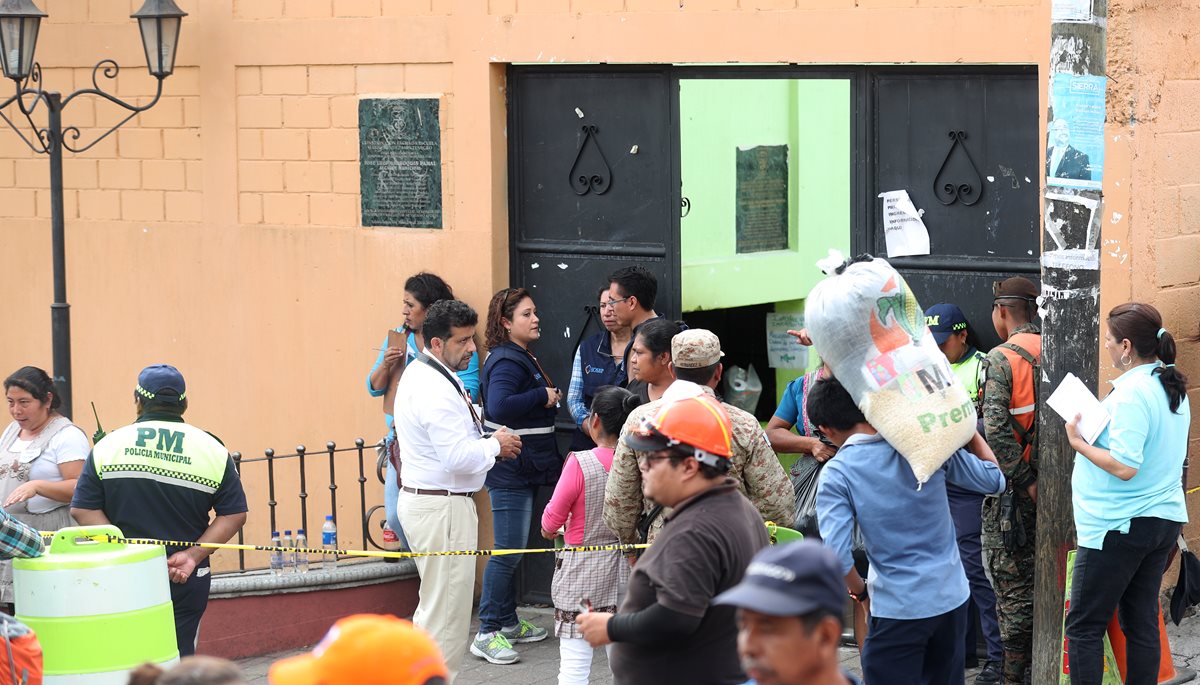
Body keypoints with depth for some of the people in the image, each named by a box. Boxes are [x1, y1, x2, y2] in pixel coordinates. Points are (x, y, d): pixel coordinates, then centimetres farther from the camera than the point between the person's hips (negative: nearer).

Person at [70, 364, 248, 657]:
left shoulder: (108, 446, 1)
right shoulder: (213, 450, 1)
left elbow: (82, 509, -5)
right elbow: (234, 515, -3)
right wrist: (193, 555, -8)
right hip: (187, 579, 0)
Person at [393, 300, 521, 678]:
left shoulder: (422, 374, 13)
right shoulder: (435, 388, -21)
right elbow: (458, 457, -26)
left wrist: (488, 443, 7)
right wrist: (495, 445, -10)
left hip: (424, 501, 11)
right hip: (442, 508, -11)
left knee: (435, 603, 20)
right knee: (446, 607, -5)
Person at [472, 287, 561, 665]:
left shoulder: (521, 358, 16)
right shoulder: (507, 361, -17)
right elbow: (499, 407, -32)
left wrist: (549, 401, 6)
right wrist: (543, 396, -23)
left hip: (523, 468, 11)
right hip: (510, 470, -11)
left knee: (513, 549, 17)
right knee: (507, 551, -7)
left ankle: (509, 623, 26)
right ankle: (487, 634, -3)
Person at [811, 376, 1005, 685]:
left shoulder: (836, 474, -11)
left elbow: (836, 554, -19)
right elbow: (993, 480, 4)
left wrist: (860, 592, -1)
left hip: (897, 610, -5)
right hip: (952, 598, 5)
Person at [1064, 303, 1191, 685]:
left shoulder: (1131, 392, -20)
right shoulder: (1173, 388, 9)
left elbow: (1124, 466, -25)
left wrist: (1079, 444, -14)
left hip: (1119, 525, -9)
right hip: (1164, 520, 9)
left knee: (1084, 626, -1)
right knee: (1142, 622, 12)